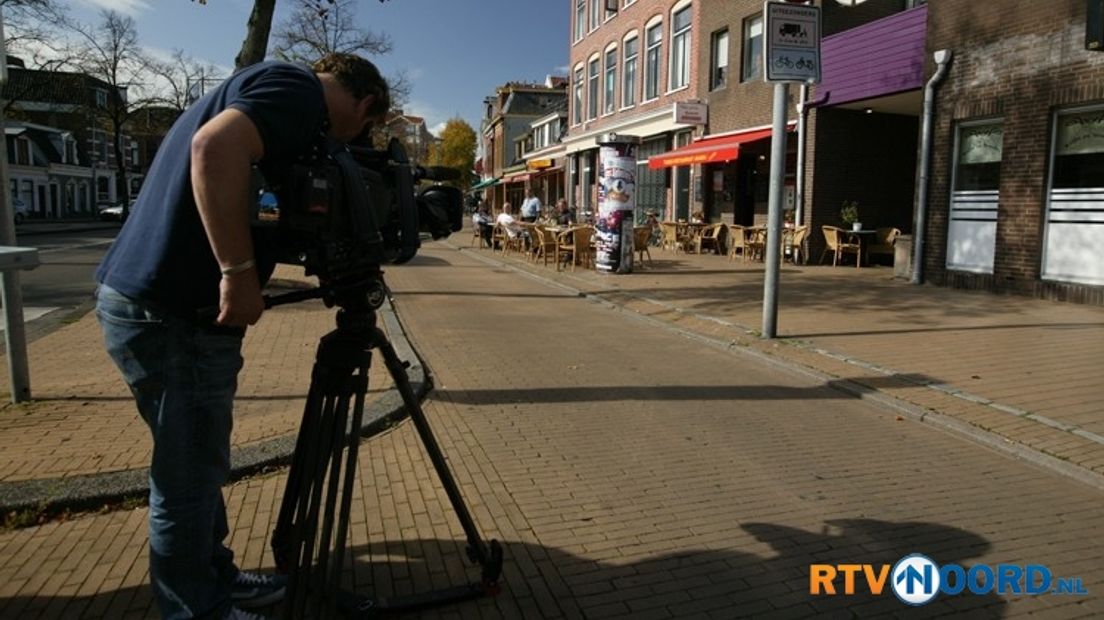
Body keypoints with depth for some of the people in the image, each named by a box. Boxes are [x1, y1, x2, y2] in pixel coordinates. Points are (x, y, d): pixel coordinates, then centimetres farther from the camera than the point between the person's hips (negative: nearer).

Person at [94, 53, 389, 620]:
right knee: (189, 476, 4)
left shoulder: (265, 84, 20)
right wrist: (240, 271, -25)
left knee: (200, 466, 20)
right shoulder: (298, 88, -10)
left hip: (144, 299, 10)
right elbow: (216, 148, -29)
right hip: (172, 313, -10)